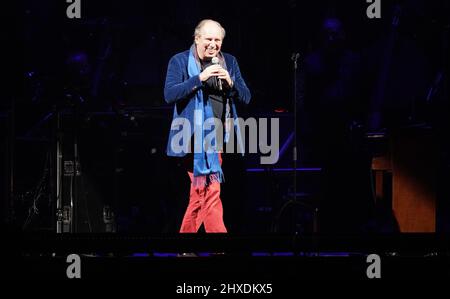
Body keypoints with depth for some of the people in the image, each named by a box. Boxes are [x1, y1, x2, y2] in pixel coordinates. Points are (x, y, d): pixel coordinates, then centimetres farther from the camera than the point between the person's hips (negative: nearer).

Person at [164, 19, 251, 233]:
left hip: (217, 140, 5)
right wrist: (200, 78, -20)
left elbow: (245, 97, 9)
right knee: (210, 193, -13)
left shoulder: (229, 62, 12)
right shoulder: (180, 62, 0)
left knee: (199, 195, 11)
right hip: (195, 140, -5)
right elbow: (169, 94, -13)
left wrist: (230, 82, -11)